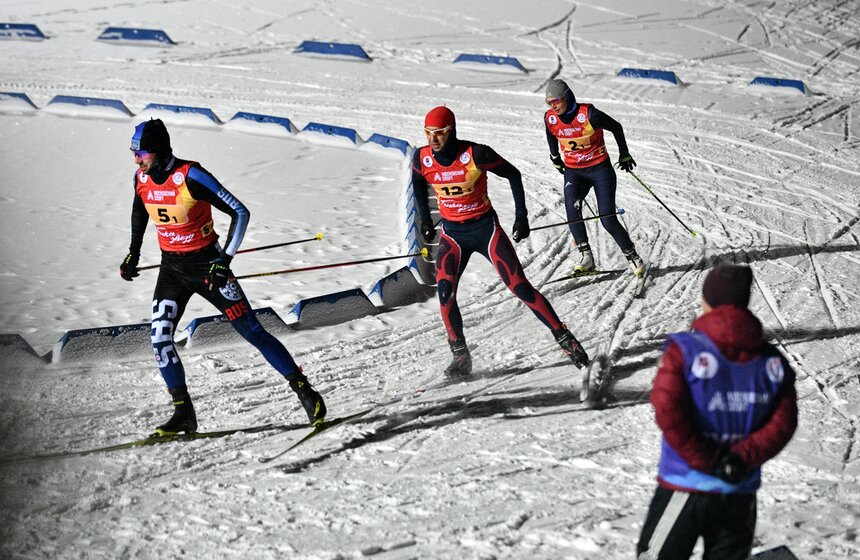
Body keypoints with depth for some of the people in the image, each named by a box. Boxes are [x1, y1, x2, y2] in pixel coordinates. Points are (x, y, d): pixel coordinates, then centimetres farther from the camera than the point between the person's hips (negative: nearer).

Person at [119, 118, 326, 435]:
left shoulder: (191, 176, -23)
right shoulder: (142, 178, -5)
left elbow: (240, 212, -19)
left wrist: (225, 259, -22)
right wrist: (133, 254, 20)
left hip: (206, 264, -5)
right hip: (171, 268, 6)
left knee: (251, 331, -4)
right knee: (160, 339, -7)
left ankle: (305, 391, 7)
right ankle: (184, 414, 5)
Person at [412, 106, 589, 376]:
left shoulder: (476, 154, -20)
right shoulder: (422, 158, -10)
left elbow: (512, 174, -5)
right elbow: (418, 184, 15)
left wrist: (522, 216, -6)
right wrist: (425, 219, 15)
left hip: (485, 227, -3)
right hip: (452, 233, 3)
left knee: (520, 287, -8)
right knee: (444, 290, -19)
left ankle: (564, 338, 4)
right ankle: (460, 355, -6)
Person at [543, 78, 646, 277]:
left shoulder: (588, 114, -21)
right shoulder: (550, 118, -8)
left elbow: (616, 128, -5)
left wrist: (624, 155, 5)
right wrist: (556, 160, 28)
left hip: (600, 169, -3)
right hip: (573, 172, 3)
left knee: (608, 220, -9)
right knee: (571, 208, -26)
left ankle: (632, 257, 11)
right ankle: (585, 255, -18)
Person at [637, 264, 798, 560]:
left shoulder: (684, 350, -11)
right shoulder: (772, 361, 1)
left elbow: (668, 411, -19)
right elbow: (782, 423, -6)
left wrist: (706, 461, -13)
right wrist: (740, 460, -12)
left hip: (685, 489, -4)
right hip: (741, 496, 4)